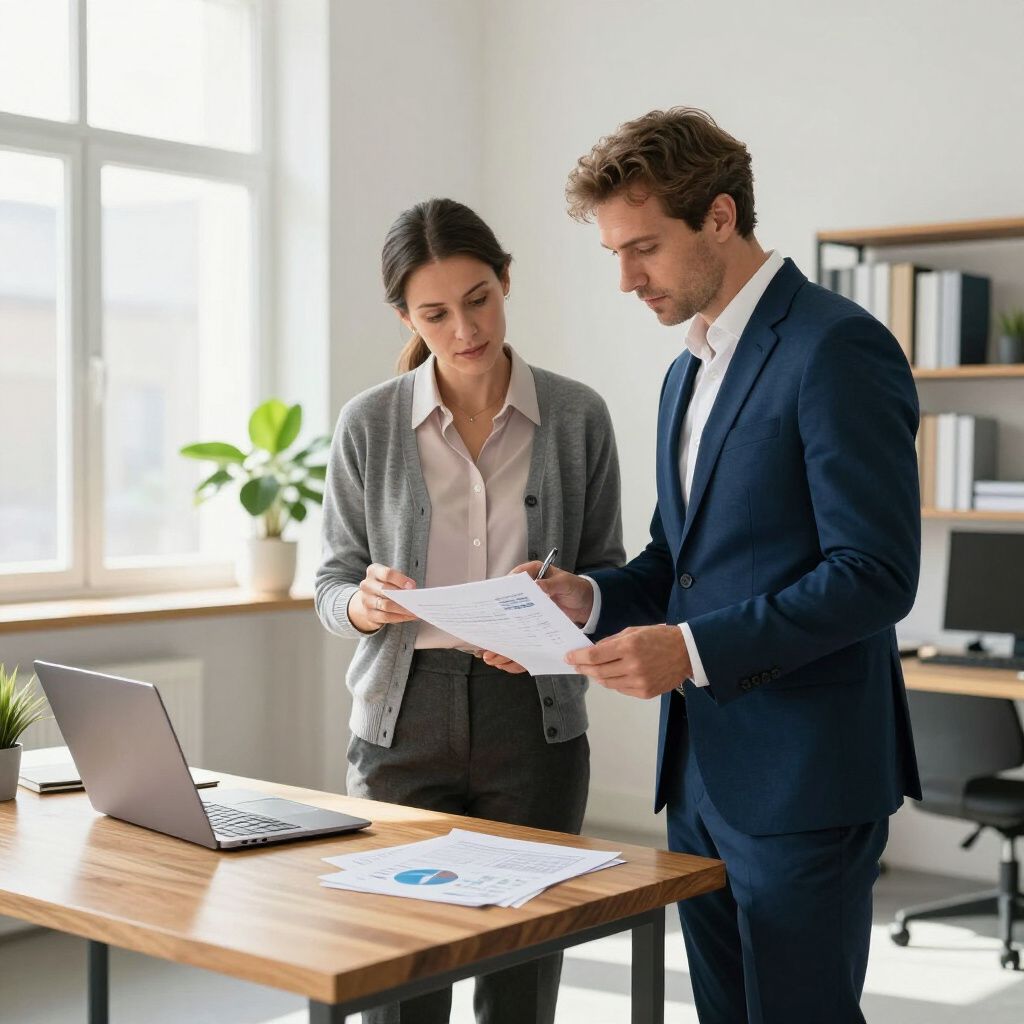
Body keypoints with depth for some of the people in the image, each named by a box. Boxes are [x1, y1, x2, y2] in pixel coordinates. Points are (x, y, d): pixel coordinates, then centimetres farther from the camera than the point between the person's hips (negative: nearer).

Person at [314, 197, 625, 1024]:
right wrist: (366, 603, -18)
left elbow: (607, 570, 7)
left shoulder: (577, 416, 0)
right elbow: (332, 585, 5)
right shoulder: (369, 424, -1)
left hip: (533, 716, 0)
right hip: (406, 717, 0)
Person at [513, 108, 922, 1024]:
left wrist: (694, 649, -23)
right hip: (703, 773, 9)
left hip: (803, 780, -9)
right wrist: (590, 597, 3)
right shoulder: (688, 372, 16)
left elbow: (875, 573, -19)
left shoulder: (837, 348, -13)